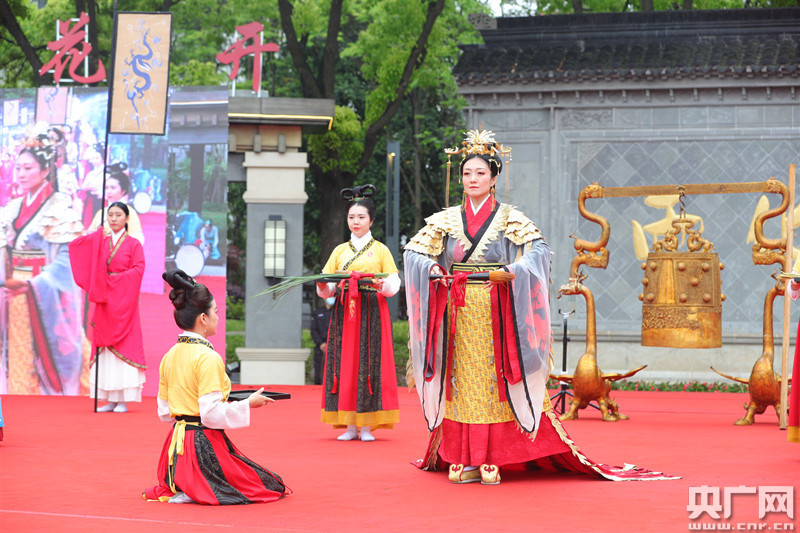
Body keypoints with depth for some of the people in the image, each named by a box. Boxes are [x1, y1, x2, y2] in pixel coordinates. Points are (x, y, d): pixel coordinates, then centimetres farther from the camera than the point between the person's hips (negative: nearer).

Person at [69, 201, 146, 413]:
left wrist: (114, 279, -14)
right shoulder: (99, 240, 13)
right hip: (104, 300, 4)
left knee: (123, 347, -6)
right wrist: (98, 236, -6)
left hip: (123, 302, -4)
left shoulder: (133, 244, 2)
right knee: (104, 347, 1)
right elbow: (74, 245, 4)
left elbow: (138, 269, -9)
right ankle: (110, 400, 4)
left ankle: (123, 400, -5)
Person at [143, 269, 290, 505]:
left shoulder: (169, 356, 6)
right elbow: (212, 415, -21)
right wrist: (248, 404, -8)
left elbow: (164, 412, 11)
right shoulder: (208, 358, -18)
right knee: (271, 486, 4)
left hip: (176, 447, 8)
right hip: (205, 447, -8)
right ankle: (196, 493, -9)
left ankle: (177, 489, 9)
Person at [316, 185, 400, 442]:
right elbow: (327, 289, 10)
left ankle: (367, 425, -4)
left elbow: (394, 284, 1)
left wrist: (383, 286, -20)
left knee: (369, 363, -7)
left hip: (372, 314, -3)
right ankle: (350, 425, 1)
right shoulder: (340, 251, 15)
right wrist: (323, 287, -12)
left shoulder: (380, 250, 8)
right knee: (345, 364, -2)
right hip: (344, 312, 3)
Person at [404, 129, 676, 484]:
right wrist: (431, 267, -14)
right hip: (457, 315, 2)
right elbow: (414, 251, 6)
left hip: (495, 315, -2)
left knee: (493, 379, -5)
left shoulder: (509, 218, 3)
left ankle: (491, 459, -4)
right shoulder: (446, 219, 11)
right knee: (460, 381, 0)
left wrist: (513, 269, -28)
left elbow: (540, 248, -11)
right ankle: (461, 459, 2)